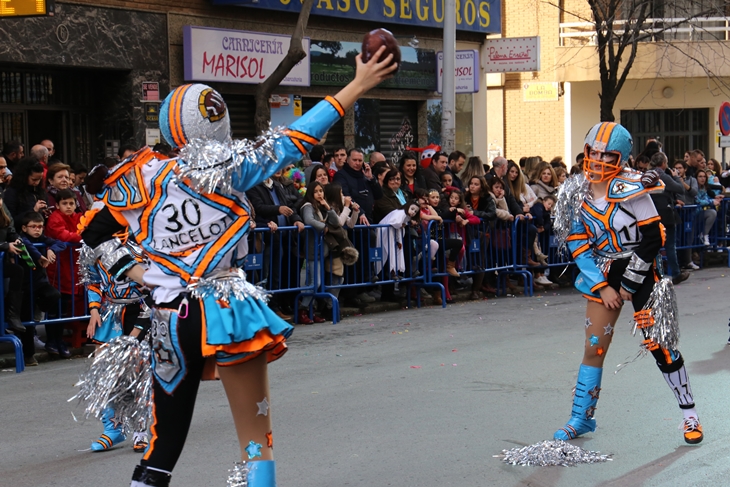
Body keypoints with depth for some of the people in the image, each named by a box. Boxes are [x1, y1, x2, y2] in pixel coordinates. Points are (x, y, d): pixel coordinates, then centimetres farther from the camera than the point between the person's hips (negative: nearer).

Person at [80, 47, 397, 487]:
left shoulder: (145, 176, 3)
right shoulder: (226, 166, -6)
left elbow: (96, 233, 11)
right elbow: (295, 140, -1)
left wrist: (140, 275, 9)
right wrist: (358, 86, 5)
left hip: (171, 317, 3)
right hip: (227, 310, -3)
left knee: (166, 440, 13)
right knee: (257, 440, 8)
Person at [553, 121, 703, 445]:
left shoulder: (632, 188, -17)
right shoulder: (576, 192, -2)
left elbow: (652, 239, -15)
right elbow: (577, 243, 1)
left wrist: (629, 284, -11)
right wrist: (602, 287, -6)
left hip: (640, 272, -4)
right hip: (603, 274, 4)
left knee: (659, 344, -2)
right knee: (593, 348, 3)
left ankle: (690, 414, 13)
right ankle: (581, 418, 15)